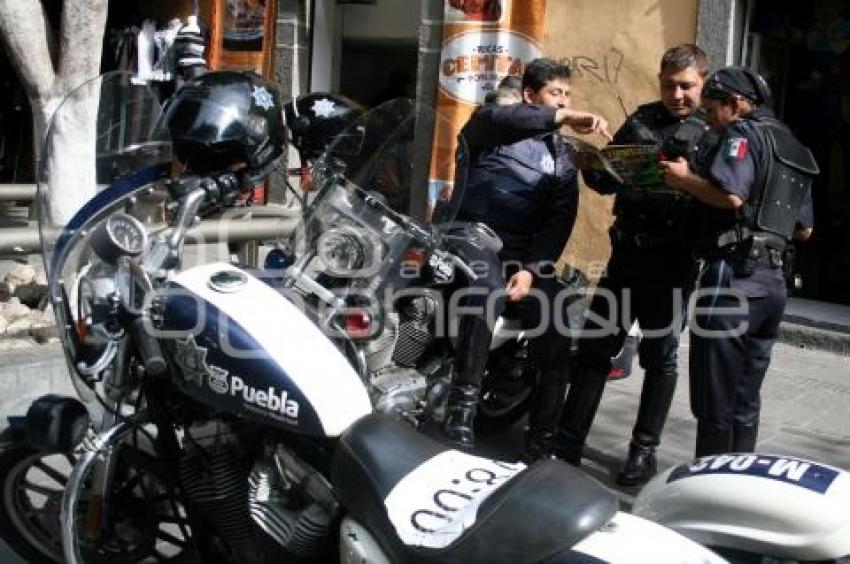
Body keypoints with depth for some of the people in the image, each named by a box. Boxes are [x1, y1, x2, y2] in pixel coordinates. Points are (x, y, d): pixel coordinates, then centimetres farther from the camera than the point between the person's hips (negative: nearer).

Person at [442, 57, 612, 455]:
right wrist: (563, 119, -33)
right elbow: (493, 118, -22)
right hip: (477, 234, -4)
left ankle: (543, 440, -2)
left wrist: (533, 269, -13)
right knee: (490, 294, -36)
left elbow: (560, 219, 4)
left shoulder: (563, 156, 18)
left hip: (528, 250, 4)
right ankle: (462, 410, -27)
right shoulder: (493, 127, 6)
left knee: (557, 334, -16)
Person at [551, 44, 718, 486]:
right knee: (594, 347, 4)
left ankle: (644, 450, 20)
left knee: (660, 356, 7)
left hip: (673, 261, -4)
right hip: (627, 251, 4)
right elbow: (607, 182, 15)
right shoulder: (641, 121, 11)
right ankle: (567, 443, 13)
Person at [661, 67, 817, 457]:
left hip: (734, 279, -9)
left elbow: (730, 195, -22)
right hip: (773, 282, 9)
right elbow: (804, 230, 23)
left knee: (715, 405, -3)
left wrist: (683, 179, -7)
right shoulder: (794, 148, 23)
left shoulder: (745, 132, -3)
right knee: (744, 403, 14)